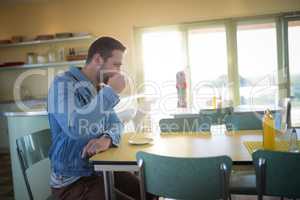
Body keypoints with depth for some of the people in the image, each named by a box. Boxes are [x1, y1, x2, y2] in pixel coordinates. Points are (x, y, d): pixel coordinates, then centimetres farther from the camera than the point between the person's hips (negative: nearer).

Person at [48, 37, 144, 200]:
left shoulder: (100, 89, 8)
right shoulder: (63, 83, -17)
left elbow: (115, 123, 6)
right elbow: (75, 127, -35)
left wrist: (107, 139, -18)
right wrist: (111, 92, -26)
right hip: (72, 180, -7)